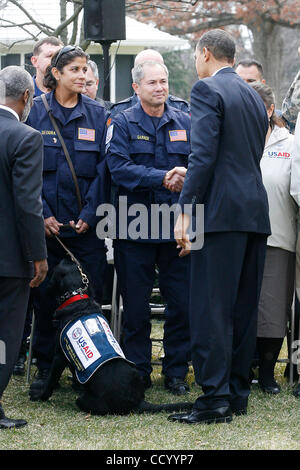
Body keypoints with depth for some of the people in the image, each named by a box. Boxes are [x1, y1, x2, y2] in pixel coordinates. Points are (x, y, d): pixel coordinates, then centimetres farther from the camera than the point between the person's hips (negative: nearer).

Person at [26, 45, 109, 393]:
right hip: (45, 224, -1)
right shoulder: (36, 111, 3)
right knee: (45, 298, 3)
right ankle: (45, 368, 14)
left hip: (86, 225, 1)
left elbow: (103, 168, 2)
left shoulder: (97, 115, 6)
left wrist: (89, 215, -8)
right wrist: (41, 214, -9)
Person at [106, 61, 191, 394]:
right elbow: (119, 168, -12)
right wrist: (163, 178, -21)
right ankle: (138, 374, 15)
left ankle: (176, 373, 15)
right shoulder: (122, 124, 1)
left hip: (177, 227, 2)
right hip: (134, 227, -2)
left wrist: (186, 176, -17)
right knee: (135, 307, 4)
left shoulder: (185, 123, 11)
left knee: (182, 304, 3)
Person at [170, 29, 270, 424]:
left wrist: (186, 211, -14)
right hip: (255, 212, 8)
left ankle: (215, 398, -9)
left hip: (220, 213, -8)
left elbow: (203, 155, -15)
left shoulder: (207, 90, -6)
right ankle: (237, 393, 17)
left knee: (211, 307, -7)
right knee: (244, 307, 11)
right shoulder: (254, 96, 19)